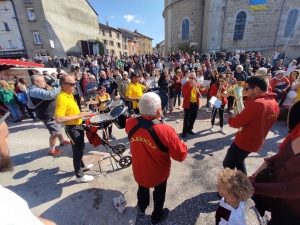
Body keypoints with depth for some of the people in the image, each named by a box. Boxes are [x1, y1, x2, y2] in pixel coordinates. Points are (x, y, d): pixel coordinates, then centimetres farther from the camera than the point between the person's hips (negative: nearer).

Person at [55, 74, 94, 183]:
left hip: (78, 126, 9)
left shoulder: (69, 95, 5)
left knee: (81, 147, 24)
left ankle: (82, 166, 46)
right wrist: (77, 116, -27)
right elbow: (59, 119, -33)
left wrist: (79, 116, 13)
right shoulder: (62, 98, -25)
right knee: (77, 151, 4)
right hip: (72, 128, -9)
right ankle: (79, 176, 22)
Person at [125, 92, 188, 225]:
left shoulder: (130, 124, -24)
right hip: (158, 173, -3)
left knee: (142, 188, 35)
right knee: (159, 193, 28)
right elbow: (181, 155, -23)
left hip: (139, 170, 4)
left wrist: (143, 117, 3)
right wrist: (182, 145, -5)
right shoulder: (166, 131, -36)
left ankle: (142, 208, 64)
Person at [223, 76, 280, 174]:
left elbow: (235, 123, -24)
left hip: (243, 142, -9)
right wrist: (243, 115, 2)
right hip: (256, 142, 9)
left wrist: (230, 119, -3)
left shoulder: (256, 104, -30)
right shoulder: (274, 103, -1)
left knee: (228, 164, 12)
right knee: (239, 161, 30)